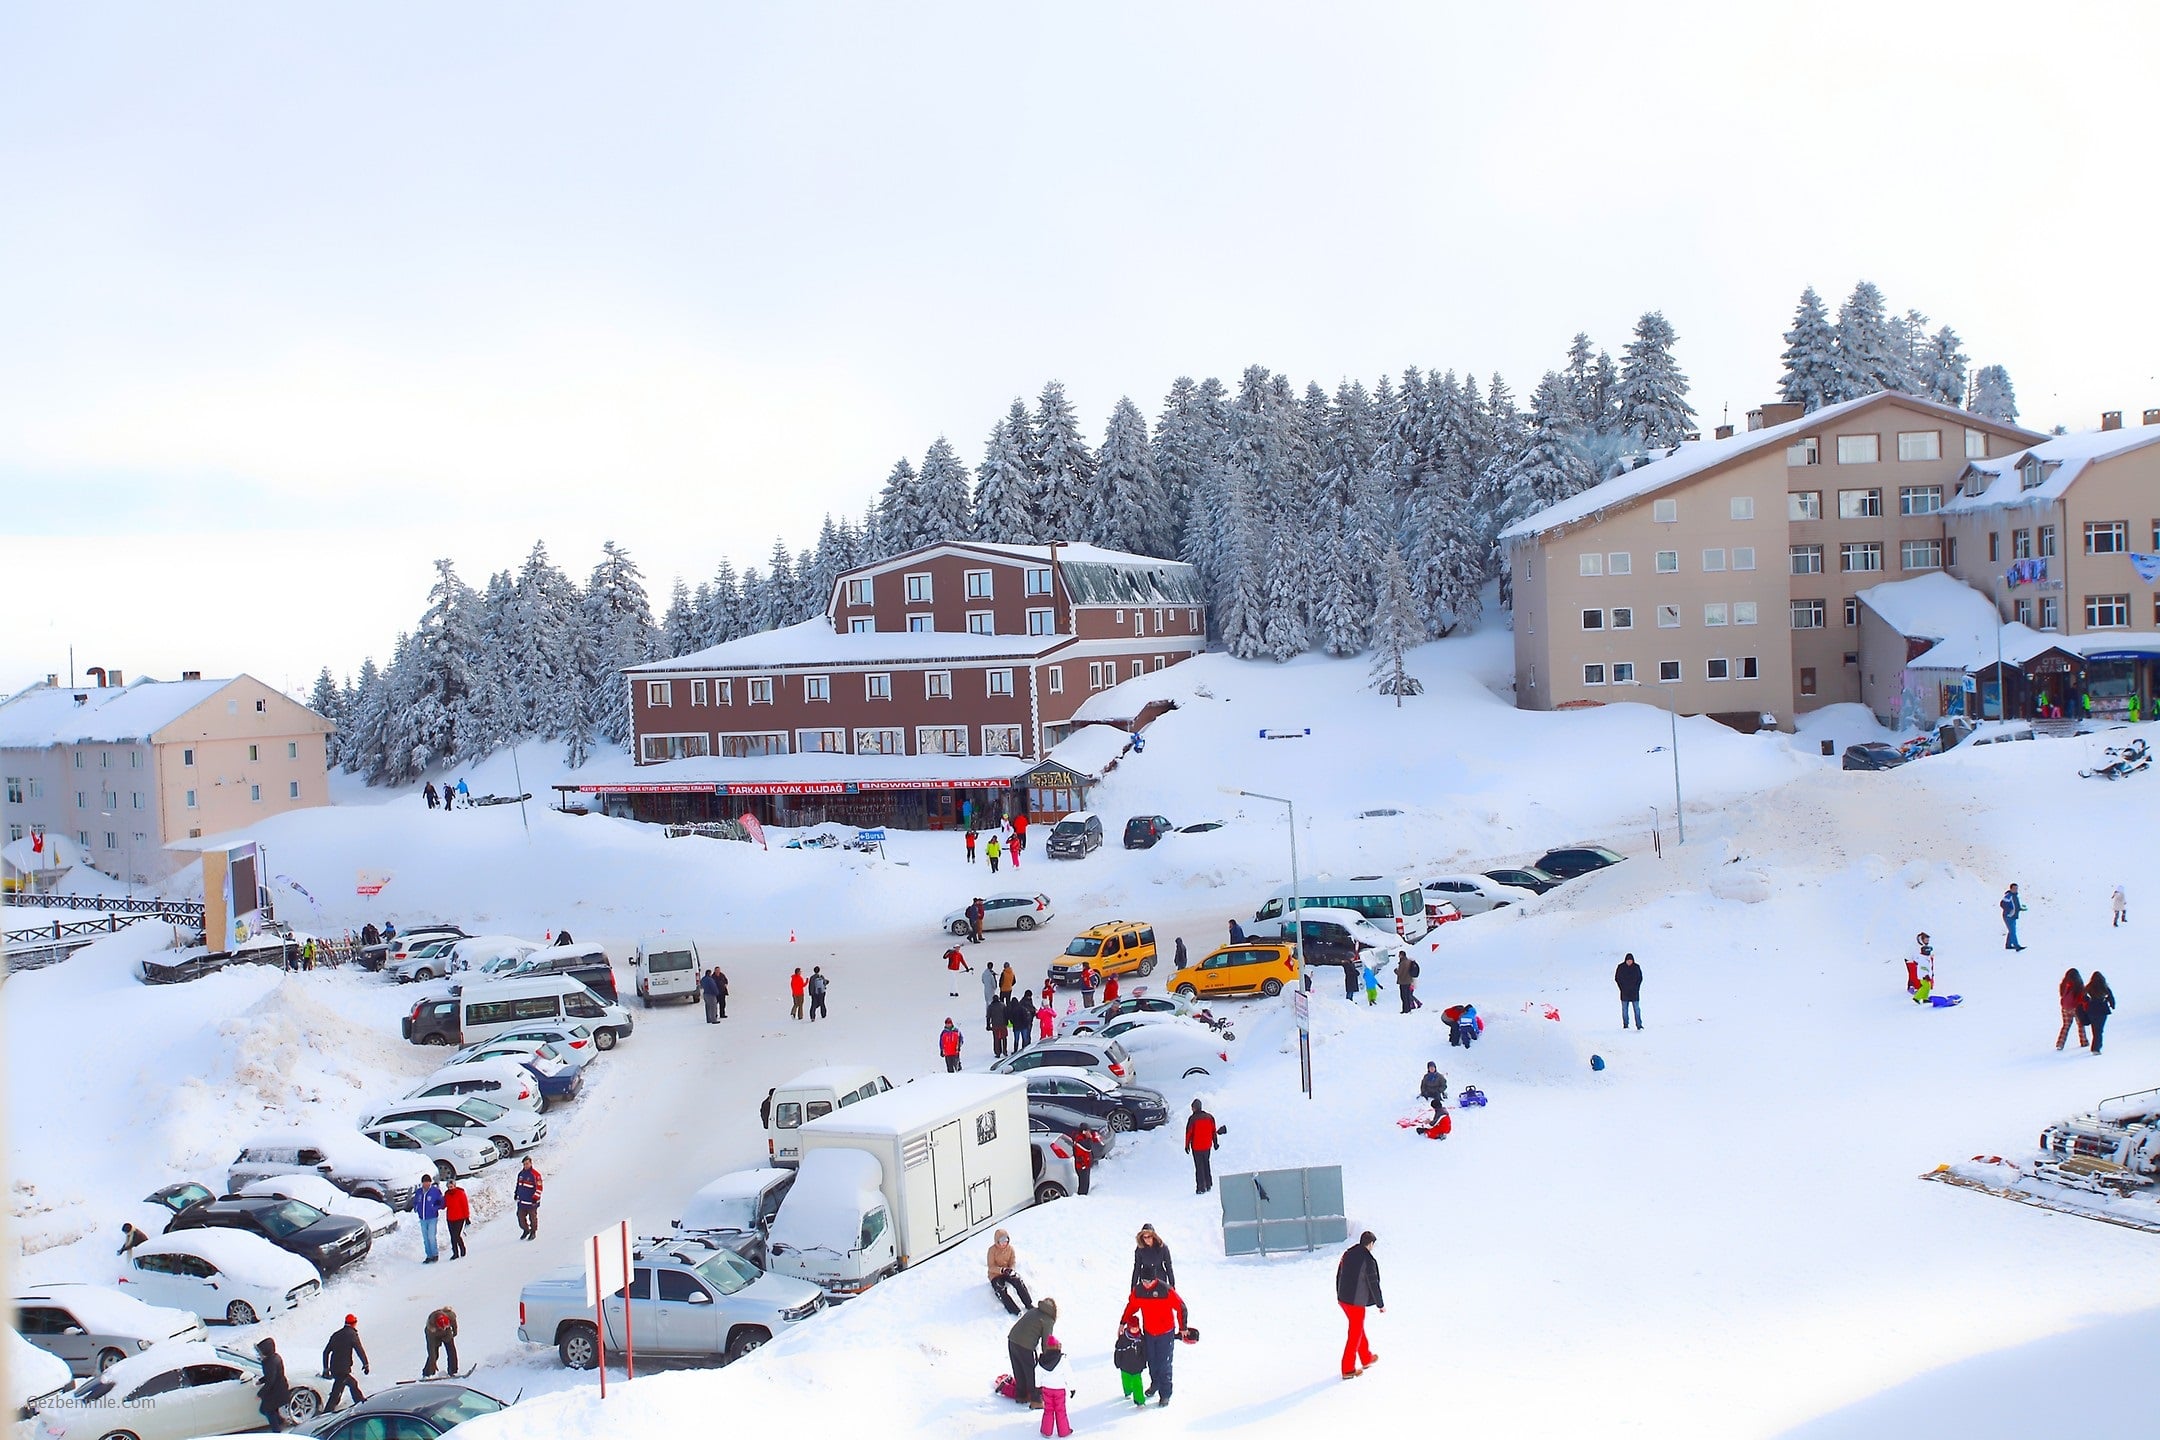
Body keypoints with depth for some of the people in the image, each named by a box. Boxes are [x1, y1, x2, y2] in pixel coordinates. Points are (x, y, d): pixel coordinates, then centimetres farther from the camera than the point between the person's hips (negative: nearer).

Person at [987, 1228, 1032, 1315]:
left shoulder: (1010, 1248, -2)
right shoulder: (992, 1250, -13)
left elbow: (1013, 1263, 0)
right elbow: (991, 1267, -16)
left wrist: (1011, 1270, -24)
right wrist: (1002, 1270, -33)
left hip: (1008, 1272, 3)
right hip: (995, 1274, -3)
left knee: (1019, 1282, -24)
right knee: (1001, 1290, -30)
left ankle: (1029, 1304, -21)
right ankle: (1015, 1310, -36)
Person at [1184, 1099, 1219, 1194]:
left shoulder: (1192, 1119, -14)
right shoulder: (1209, 1117, -1)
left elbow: (1189, 1132, -11)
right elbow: (1213, 1131, 6)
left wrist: (1187, 1145, -2)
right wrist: (1215, 1142, 17)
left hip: (1196, 1147, -4)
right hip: (1207, 1146, 4)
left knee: (1199, 1166, 3)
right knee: (1206, 1164, 20)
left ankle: (1201, 1188, 3)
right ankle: (1208, 1185, 24)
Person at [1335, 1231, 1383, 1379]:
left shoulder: (1347, 1254, 4)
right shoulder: (1368, 1260, -18)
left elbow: (1339, 1275, 13)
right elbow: (1374, 1284, -14)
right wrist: (1381, 1305, -2)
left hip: (1343, 1299, 7)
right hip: (1357, 1302, -7)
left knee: (1359, 1329, 24)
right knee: (1355, 1334, 4)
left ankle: (1366, 1359, 39)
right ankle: (1348, 1370, 8)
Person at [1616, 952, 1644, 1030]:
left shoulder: (1636, 967, 0)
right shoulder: (1620, 967, -2)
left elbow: (1640, 978, 8)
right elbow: (1617, 978, 4)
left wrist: (1637, 987, -2)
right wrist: (1622, 988, -4)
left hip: (1634, 992, 0)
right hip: (1624, 992, 0)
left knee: (1637, 1008, -4)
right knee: (1624, 1009, 4)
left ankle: (1639, 1025, -3)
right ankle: (1625, 1025, 11)